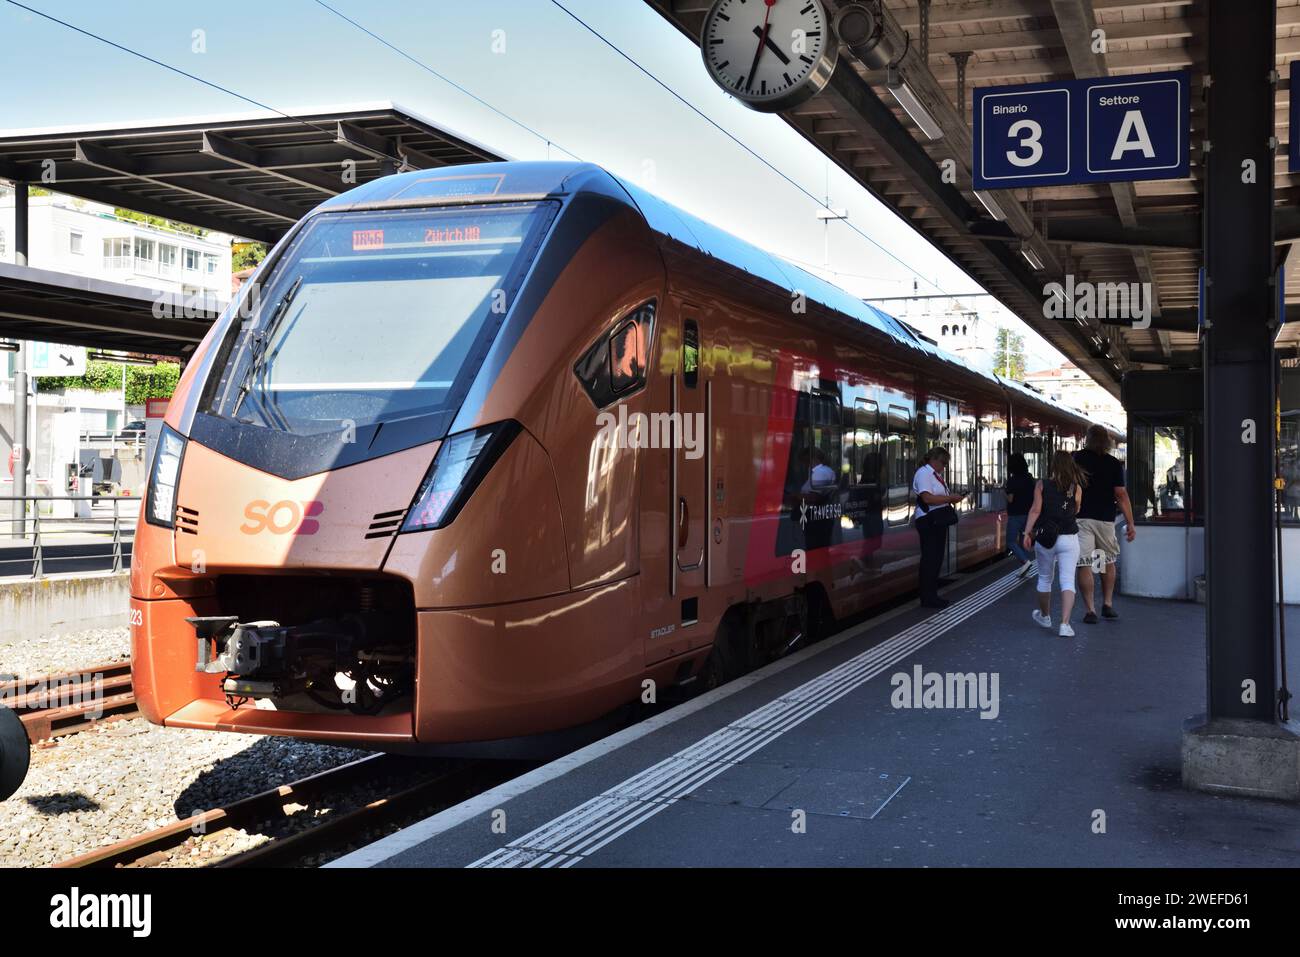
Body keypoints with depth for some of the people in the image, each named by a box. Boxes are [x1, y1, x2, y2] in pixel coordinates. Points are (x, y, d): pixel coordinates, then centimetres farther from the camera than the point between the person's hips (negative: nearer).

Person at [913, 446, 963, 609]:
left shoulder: (936, 474, 18)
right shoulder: (923, 473, -13)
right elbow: (927, 498, -24)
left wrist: (951, 499, 8)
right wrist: (950, 498, -18)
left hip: (939, 521, 10)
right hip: (928, 522, -10)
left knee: (937, 558, 13)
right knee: (930, 559, -7)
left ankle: (932, 595, 20)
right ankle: (927, 599, -2)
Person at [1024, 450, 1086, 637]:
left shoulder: (1041, 484, -4)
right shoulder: (1076, 488, -2)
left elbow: (1035, 510, -11)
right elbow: (1076, 511, 10)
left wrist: (1027, 532, -11)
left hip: (1045, 538, 1)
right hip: (1069, 539, -1)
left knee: (1044, 578, 19)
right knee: (1068, 581, -2)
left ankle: (1045, 616, 36)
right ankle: (1065, 624, -15)